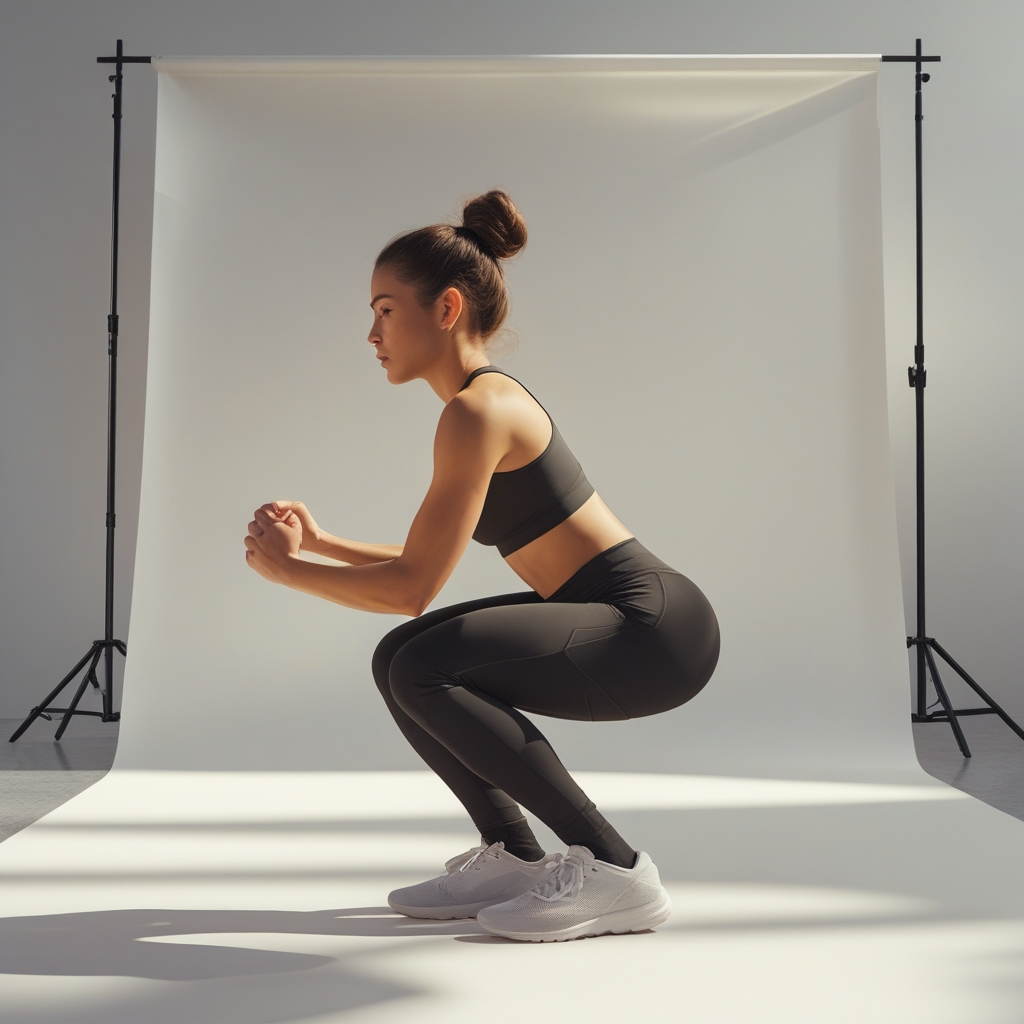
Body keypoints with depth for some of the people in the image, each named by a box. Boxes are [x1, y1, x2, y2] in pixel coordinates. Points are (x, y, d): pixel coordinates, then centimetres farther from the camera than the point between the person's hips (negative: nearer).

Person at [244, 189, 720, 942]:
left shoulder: (477, 411, -17)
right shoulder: (488, 399, 14)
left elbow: (414, 589, -18)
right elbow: (425, 565, 21)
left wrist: (285, 568, -6)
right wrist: (322, 542, 13)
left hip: (656, 627, -10)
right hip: (622, 619, 10)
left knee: (425, 669, -23)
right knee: (400, 660, 10)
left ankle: (614, 871, -14)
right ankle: (513, 857, 15)